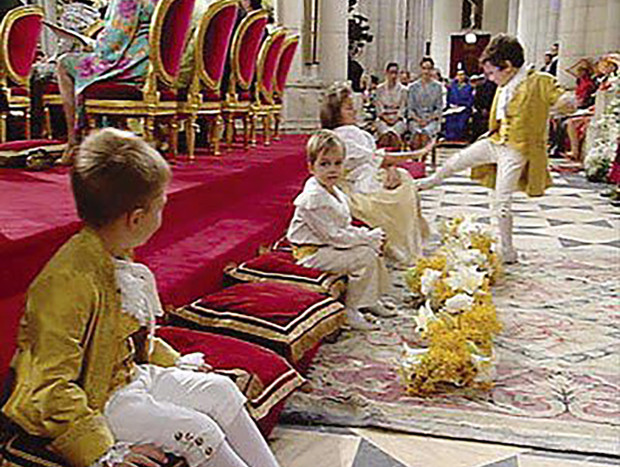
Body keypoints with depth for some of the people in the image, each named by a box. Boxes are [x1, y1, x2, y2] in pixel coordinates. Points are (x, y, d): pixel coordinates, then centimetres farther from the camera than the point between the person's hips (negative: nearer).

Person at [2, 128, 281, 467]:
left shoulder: (116, 256, 2)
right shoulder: (69, 281, -29)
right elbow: (52, 386, -29)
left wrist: (173, 362, 18)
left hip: (128, 374, 9)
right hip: (92, 402, -9)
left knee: (221, 391, 3)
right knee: (196, 432, -17)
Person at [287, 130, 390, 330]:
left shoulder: (335, 193, 8)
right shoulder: (313, 198, -25)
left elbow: (345, 227, 15)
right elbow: (333, 236, -25)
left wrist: (368, 235, -2)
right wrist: (367, 238, -18)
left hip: (330, 246, 10)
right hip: (313, 253, -10)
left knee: (373, 249, 9)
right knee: (364, 257, -20)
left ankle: (371, 298, 20)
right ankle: (351, 310, -10)